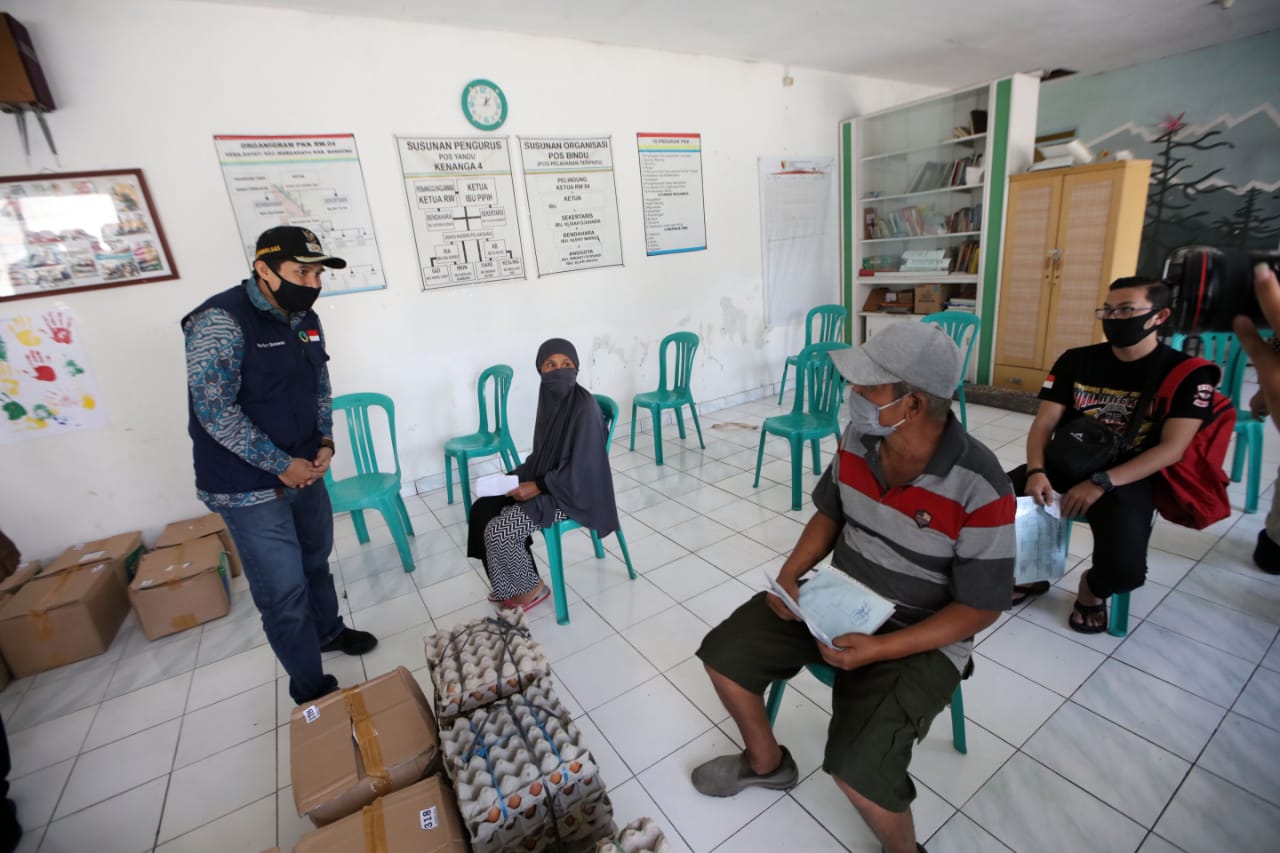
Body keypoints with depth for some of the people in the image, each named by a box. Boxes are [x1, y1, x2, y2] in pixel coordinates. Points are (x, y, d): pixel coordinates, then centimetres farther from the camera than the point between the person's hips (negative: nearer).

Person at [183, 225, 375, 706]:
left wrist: (325, 443, -1)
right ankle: (311, 689, 20)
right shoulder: (221, 321, -19)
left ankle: (329, 631, 47)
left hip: (304, 470, 7)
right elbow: (213, 410, -21)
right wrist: (281, 465, -18)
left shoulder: (305, 320, 3)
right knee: (284, 590, 1)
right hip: (250, 487, -7)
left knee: (316, 561, 24)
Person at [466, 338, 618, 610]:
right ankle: (510, 584, 17)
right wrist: (516, 475, 0)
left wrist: (536, 486, -18)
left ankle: (532, 588, 10)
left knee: (497, 531, -15)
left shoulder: (584, 407, -23)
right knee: (482, 509, 2)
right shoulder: (549, 399, 3)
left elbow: (579, 470, -23)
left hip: (573, 493, -9)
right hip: (545, 482, 9)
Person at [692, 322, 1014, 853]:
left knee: (857, 771, -23)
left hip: (920, 638, -5)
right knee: (723, 654, 2)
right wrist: (790, 574, -9)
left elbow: (981, 608, -17)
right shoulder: (858, 439, -9)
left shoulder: (980, 488, -25)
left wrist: (878, 649, -26)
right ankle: (766, 763, 32)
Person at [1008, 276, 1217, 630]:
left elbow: (1171, 449, -10)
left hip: (1127, 479, -2)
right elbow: (1044, 422, -1)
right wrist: (1036, 471, -20)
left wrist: (1101, 483, -22)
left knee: (1125, 570, -27)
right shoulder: (1075, 361, 5)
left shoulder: (1188, 374, -2)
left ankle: (1093, 588, 15)